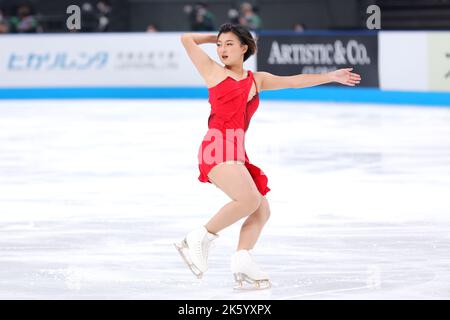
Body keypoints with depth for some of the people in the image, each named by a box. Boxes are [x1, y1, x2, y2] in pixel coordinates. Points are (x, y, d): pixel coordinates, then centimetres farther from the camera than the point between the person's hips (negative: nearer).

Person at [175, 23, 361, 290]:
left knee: (262, 211, 0)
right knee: (250, 199, -25)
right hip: (217, 147, -7)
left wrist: (330, 77, 22)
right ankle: (201, 238, -15)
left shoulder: (257, 80, 22)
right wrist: (214, 38, 25)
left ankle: (243, 263, -9)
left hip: (237, 153, 7)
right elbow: (187, 39, 13)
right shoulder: (213, 71, 9)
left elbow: (294, 81, 24)